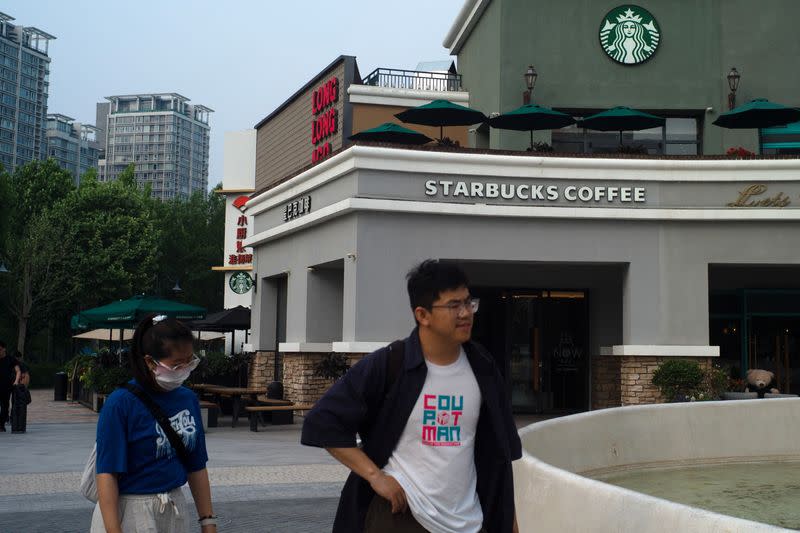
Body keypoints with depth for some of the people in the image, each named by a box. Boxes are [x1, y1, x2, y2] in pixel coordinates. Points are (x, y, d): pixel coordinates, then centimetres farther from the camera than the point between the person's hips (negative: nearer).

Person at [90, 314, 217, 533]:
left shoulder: (188, 399, 1)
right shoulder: (120, 403, -15)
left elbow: (197, 467, 7)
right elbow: (107, 474, -16)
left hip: (175, 511, 5)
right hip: (128, 513, -5)